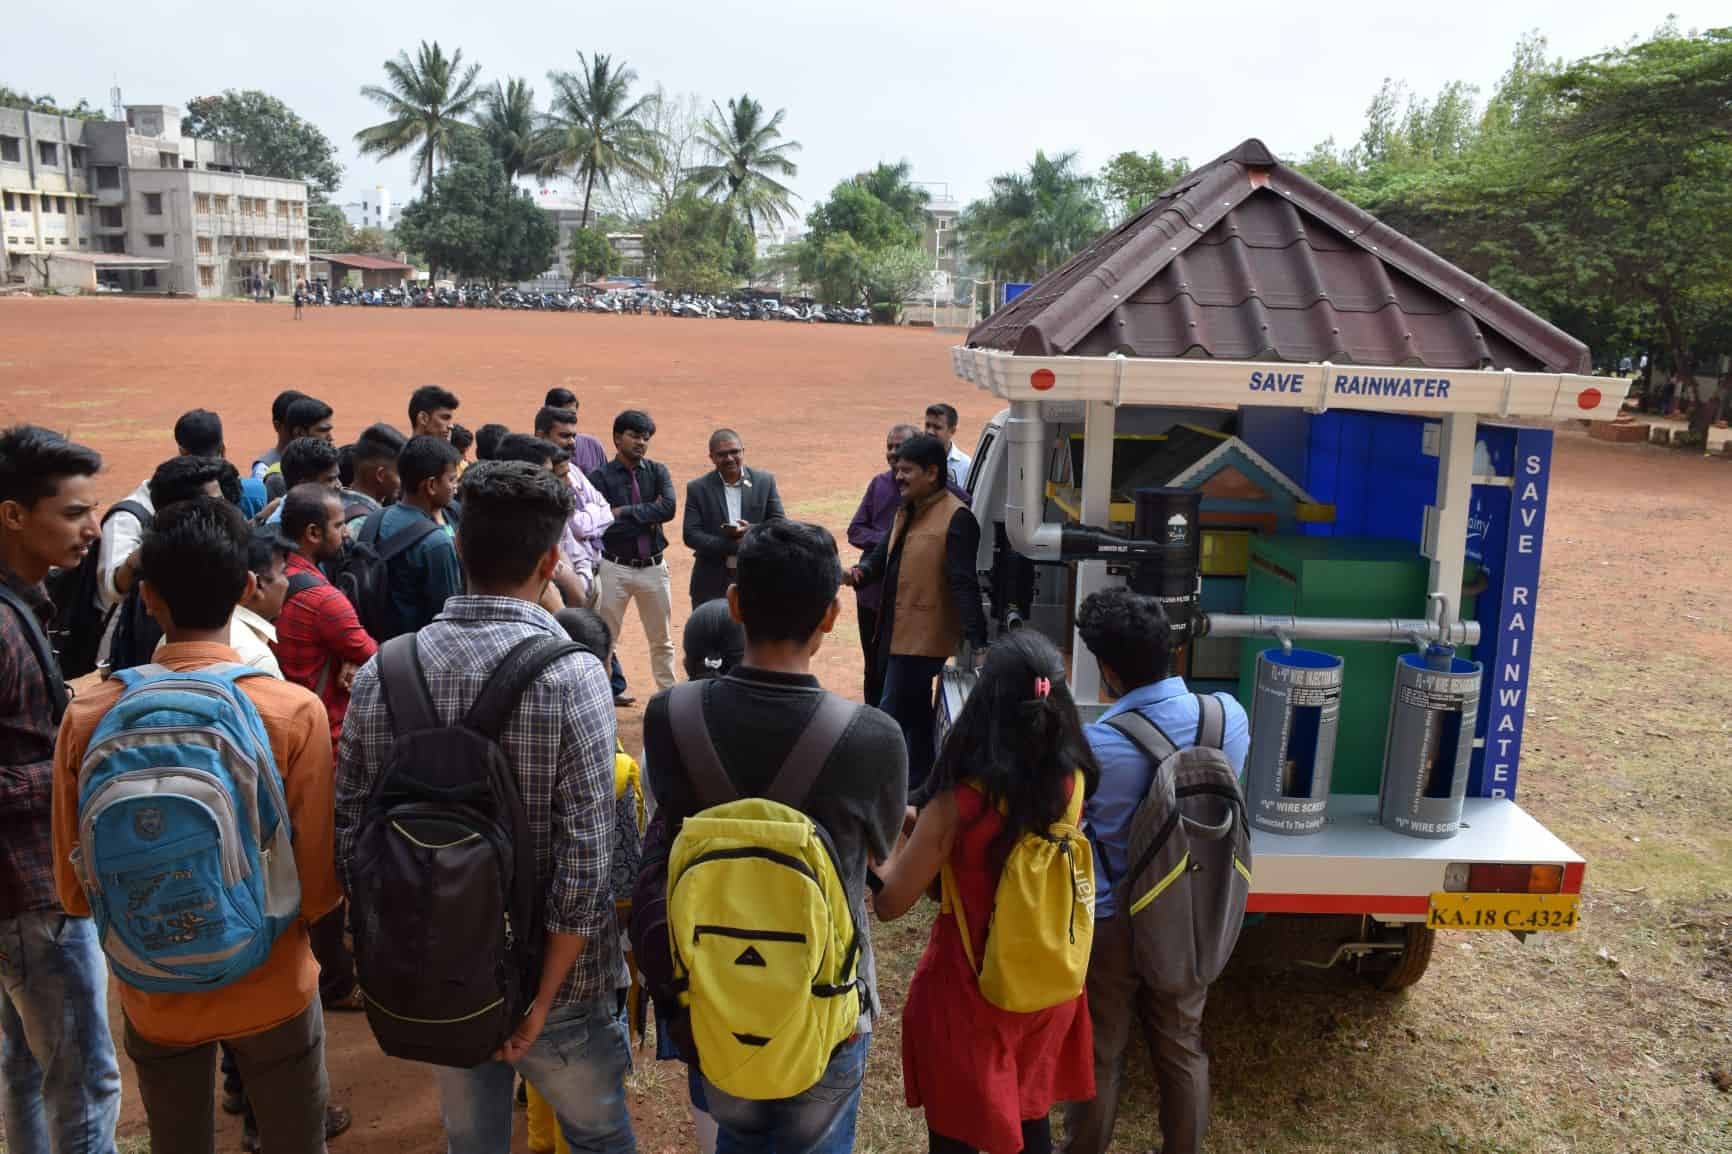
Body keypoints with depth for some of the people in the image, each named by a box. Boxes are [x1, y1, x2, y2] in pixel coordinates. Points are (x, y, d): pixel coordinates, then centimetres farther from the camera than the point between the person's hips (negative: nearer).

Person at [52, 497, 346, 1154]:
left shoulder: (87, 716, -13)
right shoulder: (295, 712, -21)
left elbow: (74, 891, -2)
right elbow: (318, 887, -15)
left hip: (152, 994, 3)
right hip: (271, 991, -2)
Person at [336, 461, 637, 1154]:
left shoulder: (381, 673, -9)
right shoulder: (570, 676, -21)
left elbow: (349, 836, -3)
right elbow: (585, 862, -23)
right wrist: (541, 1000, -13)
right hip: (548, 979, -3)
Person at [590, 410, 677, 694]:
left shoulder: (657, 472, 4)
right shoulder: (601, 477, -5)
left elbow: (669, 508, -14)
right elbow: (603, 525, -17)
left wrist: (626, 512, -15)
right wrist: (649, 516, -13)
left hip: (654, 567, 3)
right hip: (615, 568, -3)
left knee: (662, 640, 14)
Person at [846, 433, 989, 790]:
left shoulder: (956, 518, -16)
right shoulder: (906, 512, 13)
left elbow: (964, 583, -22)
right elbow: (882, 556, 13)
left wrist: (976, 640, -26)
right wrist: (861, 572, -10)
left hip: (924, 638, -9)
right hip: (899, 632, 9)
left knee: (891, 719, -5)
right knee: (917, 716, 19)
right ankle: (919, 785, 30)